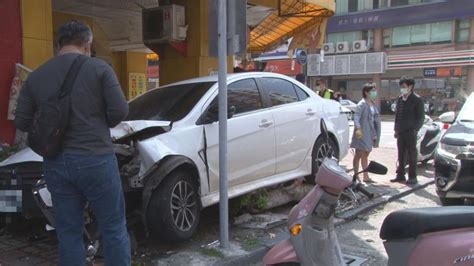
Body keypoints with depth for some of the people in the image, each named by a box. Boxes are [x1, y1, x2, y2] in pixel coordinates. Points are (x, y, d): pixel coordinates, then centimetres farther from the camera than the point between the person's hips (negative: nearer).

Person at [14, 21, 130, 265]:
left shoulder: (35, 76, 7)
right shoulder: (99, 68, -3)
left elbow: (22, 122, 7)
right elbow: (120, 110, -9)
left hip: (56, 163, 4)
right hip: (95, 159, -4)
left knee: (68, 233, 13)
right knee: (113, 229, 8)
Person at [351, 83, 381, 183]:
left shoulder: (373, 104, 12)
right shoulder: (362, 104, -13)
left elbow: (375, 118, 17)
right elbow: (356, 117, -25)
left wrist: (376, 134, 15)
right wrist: (358, 128, -39)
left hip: (370, 134, 9)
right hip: (362, 133, -9)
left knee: (365, 155, 15)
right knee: (359, 154, 0)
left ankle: (366, 177, 23)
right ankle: (356, 176, 8)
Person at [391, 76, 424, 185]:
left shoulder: (417, 100, -6)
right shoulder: (400, 99, 12)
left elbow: (421, 117, -6)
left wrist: (415, 129, -13)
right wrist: (396, 129, 12)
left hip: (410, 132, -6)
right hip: (400, 132, 6)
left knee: (411, 155, 1)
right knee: (401, 155, 11)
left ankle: (412, 177, 8)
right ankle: (400, 175, 19)